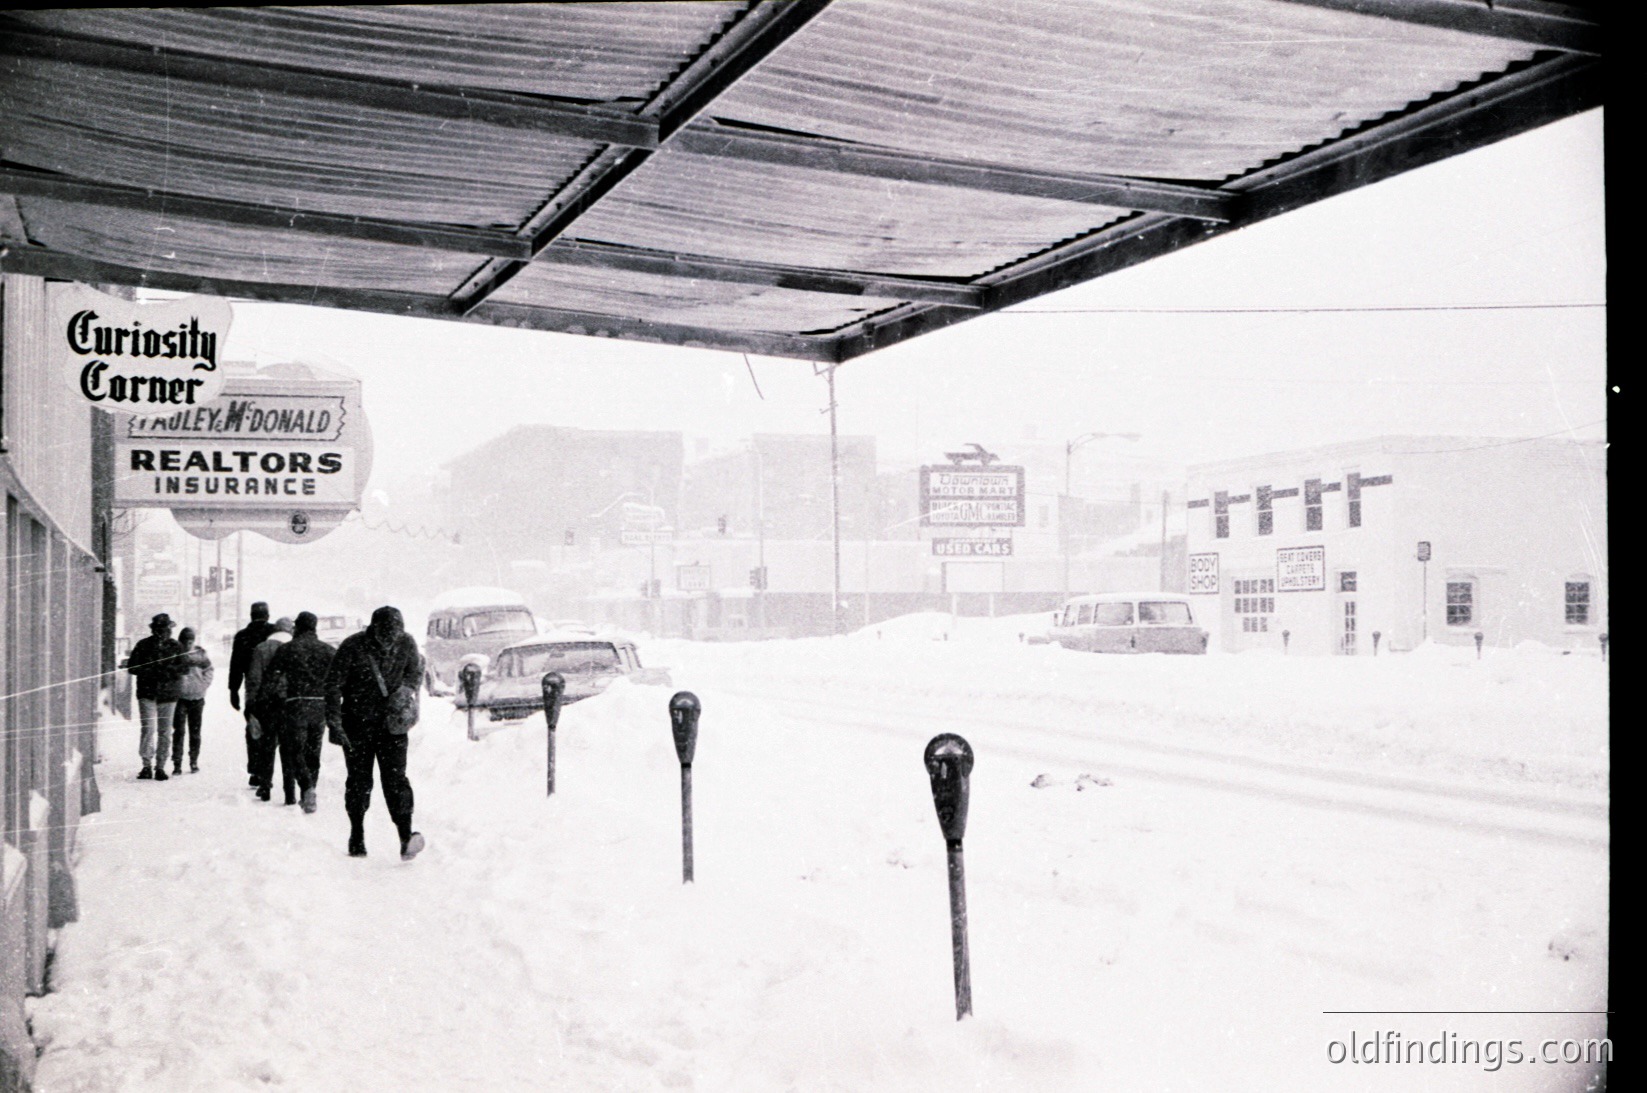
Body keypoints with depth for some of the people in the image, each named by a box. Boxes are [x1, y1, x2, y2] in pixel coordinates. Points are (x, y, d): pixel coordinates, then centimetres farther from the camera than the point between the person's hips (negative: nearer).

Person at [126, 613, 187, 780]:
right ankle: (147, 765, -6)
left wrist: (156, 671, -15)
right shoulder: (143, 646, 4)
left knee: (165, 732, 5)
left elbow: (180, 670, -2)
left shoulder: (176, 648, 7)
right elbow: (132, 667, -2)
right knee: (149, 728, -12)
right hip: (147, 693, -1)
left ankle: (160, 767, 13)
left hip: (168, 695, 1)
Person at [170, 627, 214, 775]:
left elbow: (208, 671, 11)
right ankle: (177, 764, -3)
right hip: (179, 697, -2)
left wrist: (203, 685, -1)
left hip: (197, 698, 2)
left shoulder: (201, 654, 2)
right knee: (179, 731, -5)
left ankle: (194, 762, 16)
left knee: (195, 732, 8)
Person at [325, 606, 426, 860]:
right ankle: (357, 837, 19)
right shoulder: (352, 647, -15)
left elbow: (416, 669, 16)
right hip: (357, 724, -1)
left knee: (395, 777, -11)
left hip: (392, 723, 1)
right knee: (359, 780, 5)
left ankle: (406, 836, -21)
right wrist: (334, 722, -12)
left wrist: (409, 691, 1)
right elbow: (333, 685, -8)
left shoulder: (406, 644, -7)